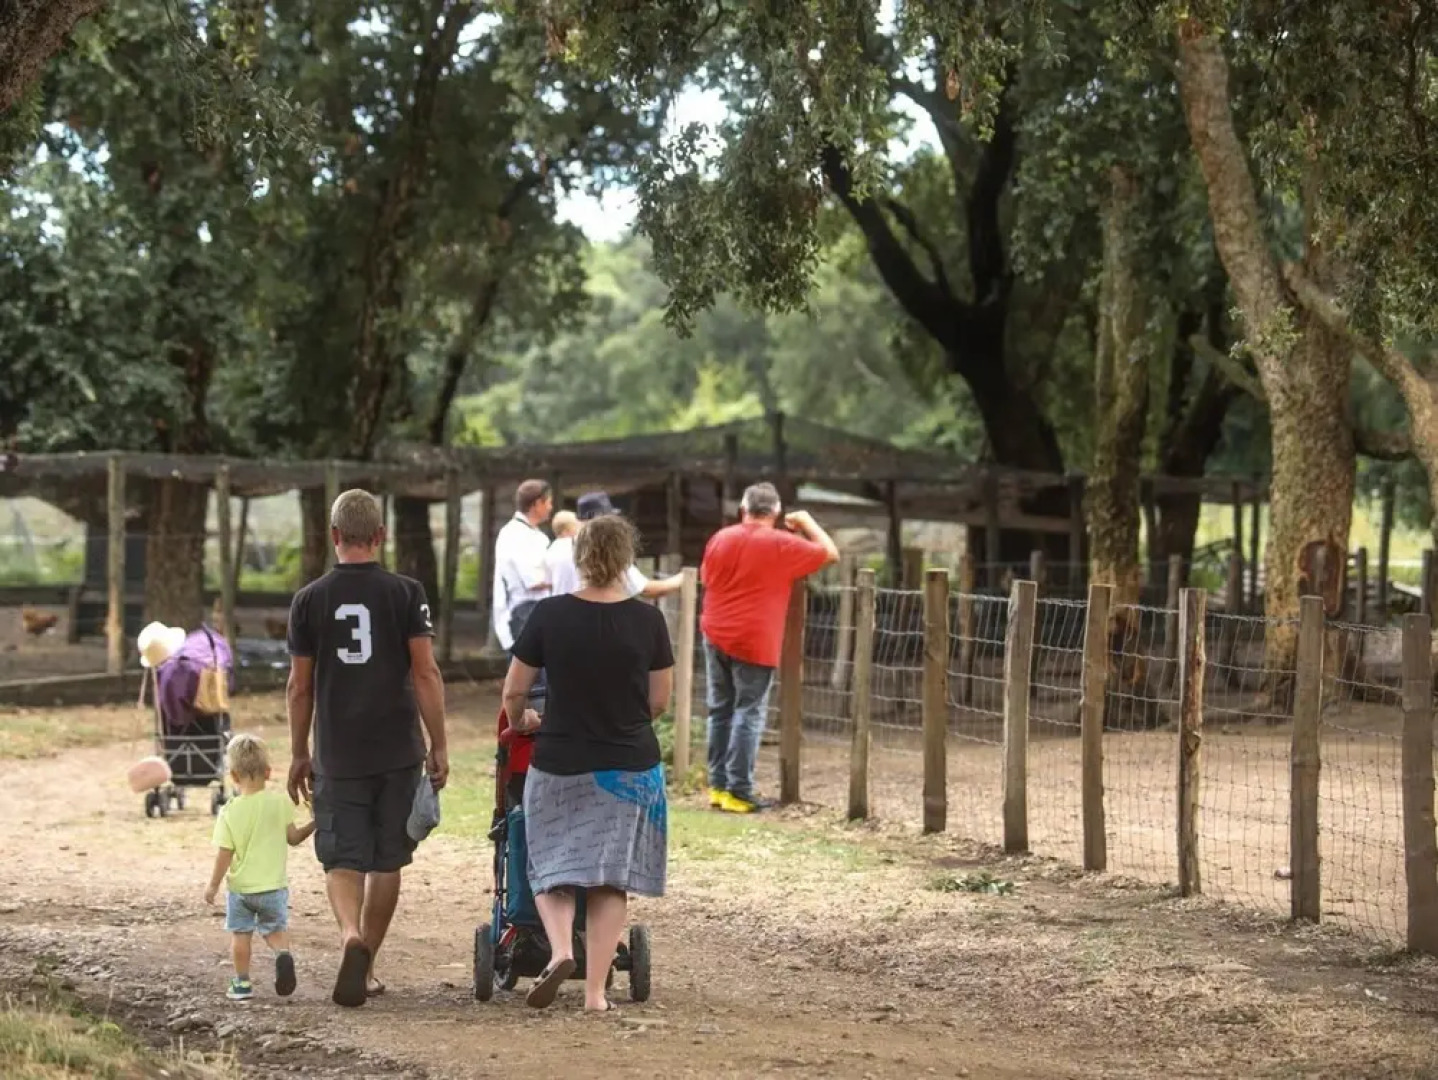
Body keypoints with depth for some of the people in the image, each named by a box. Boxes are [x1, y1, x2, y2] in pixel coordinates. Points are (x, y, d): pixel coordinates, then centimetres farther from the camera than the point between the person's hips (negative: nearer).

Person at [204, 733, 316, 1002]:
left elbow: (224, 854, -11)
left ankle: (242, 982, 15)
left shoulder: (230, 812, -12)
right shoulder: (280, 802, -9)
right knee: (275, 928, 16)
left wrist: (213, 884, 0)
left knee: (240, 933, 12)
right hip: (274, 885, 1)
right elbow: (293, 838, -3)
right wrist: (314, 824, 11)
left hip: (241, 887, -1)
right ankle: (283, 953, -13)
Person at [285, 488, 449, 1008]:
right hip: (399, 752, 0)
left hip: (337, 756, 0)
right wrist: (439, 747, -1)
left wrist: (299, 755, 12)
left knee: (342, 859, 3)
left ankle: (351, 936, -25)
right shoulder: (405, 594, -4)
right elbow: (425, 673, -7)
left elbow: (300, 686, 3)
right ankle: (366, 967, 19)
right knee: (387, 860, 13)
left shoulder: (309, 600, -1)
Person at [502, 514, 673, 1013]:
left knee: (552, 867, 13)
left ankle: (560, 949, -12)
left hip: (559, 765, 0)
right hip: (630, 766, 0)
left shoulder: (550, 615, -7)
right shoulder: (648, 620, -6)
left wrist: (521, 720, 22)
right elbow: (659, 701, 2)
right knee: (611, 878, 8)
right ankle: (596, 990, 4)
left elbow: (512, 692, 0)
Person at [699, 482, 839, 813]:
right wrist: (807, 522, 12)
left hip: (716, 637, 5)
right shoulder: (782, 544, -9)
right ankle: (739, 791, -5)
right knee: (749, 714, -1)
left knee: (720, 711, 12)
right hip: (755, 643, -5)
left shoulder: (720, 539, 6)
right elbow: (831, 553, 0)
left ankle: (718, 785, 13)